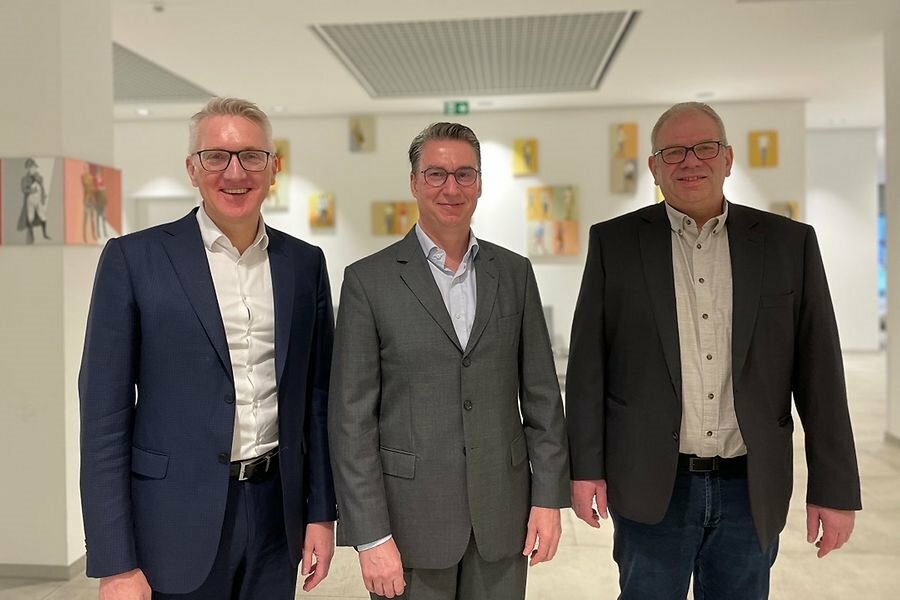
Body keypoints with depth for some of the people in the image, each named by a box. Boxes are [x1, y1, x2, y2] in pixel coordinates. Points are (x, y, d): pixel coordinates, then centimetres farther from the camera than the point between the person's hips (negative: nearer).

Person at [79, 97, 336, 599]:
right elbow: (105, 415, -7)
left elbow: (317, 396, 8)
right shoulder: (134, 259, -6)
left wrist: (322, 512, 6)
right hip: (178, 522, -3)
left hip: (277, 514, 3)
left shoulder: (305, 263, 4)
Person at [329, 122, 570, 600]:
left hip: (502, 514, 3)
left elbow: (541, 394, 7)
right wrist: (371, 536, -10)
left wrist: (549, 498, 2)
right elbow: (352, 416, -7)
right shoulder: (368, 280, -5)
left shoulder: (514, 273, 5)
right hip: (410, 516, -2)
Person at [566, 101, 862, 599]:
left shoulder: (789, 243, 2)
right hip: (651, 486, -1)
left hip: (751, 489, 1)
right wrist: (586, 468, -4)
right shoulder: (614, 242, 0)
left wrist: (834, 487, 0)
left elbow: (819, 374, 1)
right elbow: (587, 365, -1)